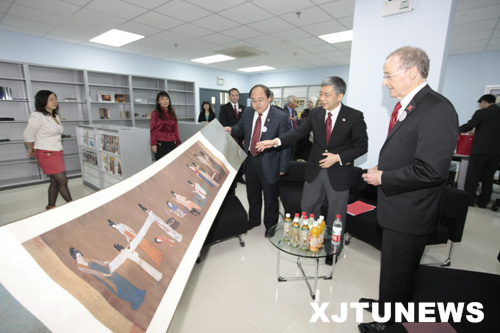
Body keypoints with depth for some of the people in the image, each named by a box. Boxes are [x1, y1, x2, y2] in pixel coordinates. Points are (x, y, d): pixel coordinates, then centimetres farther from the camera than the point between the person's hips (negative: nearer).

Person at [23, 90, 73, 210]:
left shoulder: (55, 116, 11)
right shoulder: (37, 117, -13)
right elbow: (27, 136, -7)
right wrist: (31, 150, 7)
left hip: (58, 153, 7)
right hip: (47, 154, -7)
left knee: (55, 182, 11)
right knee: (63, 181, -5)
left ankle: (51, 207, 23)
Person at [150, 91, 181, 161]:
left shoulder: (172, 113, 13)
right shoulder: (155, 113, 1)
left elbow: (175, 129, 13)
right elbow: (153, 130, -3)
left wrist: (178, 143, 9)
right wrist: (153, 144, -11)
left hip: (172, 143, 4)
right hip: (160, 144, -4)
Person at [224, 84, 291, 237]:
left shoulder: (280, 117, -18)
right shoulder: (248, 112, -1)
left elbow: (285, 144, -13)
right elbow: (241, 127, 16)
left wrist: (283, 168, -11)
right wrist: (231, 130, -6)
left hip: (269, 164, -5)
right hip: (250, 160, 5)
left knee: (270, 198, 14)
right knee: (252, 195, 23)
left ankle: (270, 226, 37)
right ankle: (253, 220, 47)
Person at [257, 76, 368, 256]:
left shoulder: (355, 116, -10)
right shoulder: (315, 113, 0)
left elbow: (362, 145, -8)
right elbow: (299, 132, -6)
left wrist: (338, 157, -20)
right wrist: (275, 141, -20)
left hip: (339, 173, -3)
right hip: (315, 170, 4)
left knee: (336, 215, 12)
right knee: (307, 207, 15)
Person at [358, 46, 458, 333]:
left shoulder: (438, 110, -22)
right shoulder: (406, 106, 8)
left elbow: (431, 170, -29)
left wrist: (383, 178, -19)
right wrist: (382, 169, 3)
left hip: (410, 212, -9)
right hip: (396, 206, 9)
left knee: (398, 270, 12)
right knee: (392, 264, 27)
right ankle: (387, 303, 50)